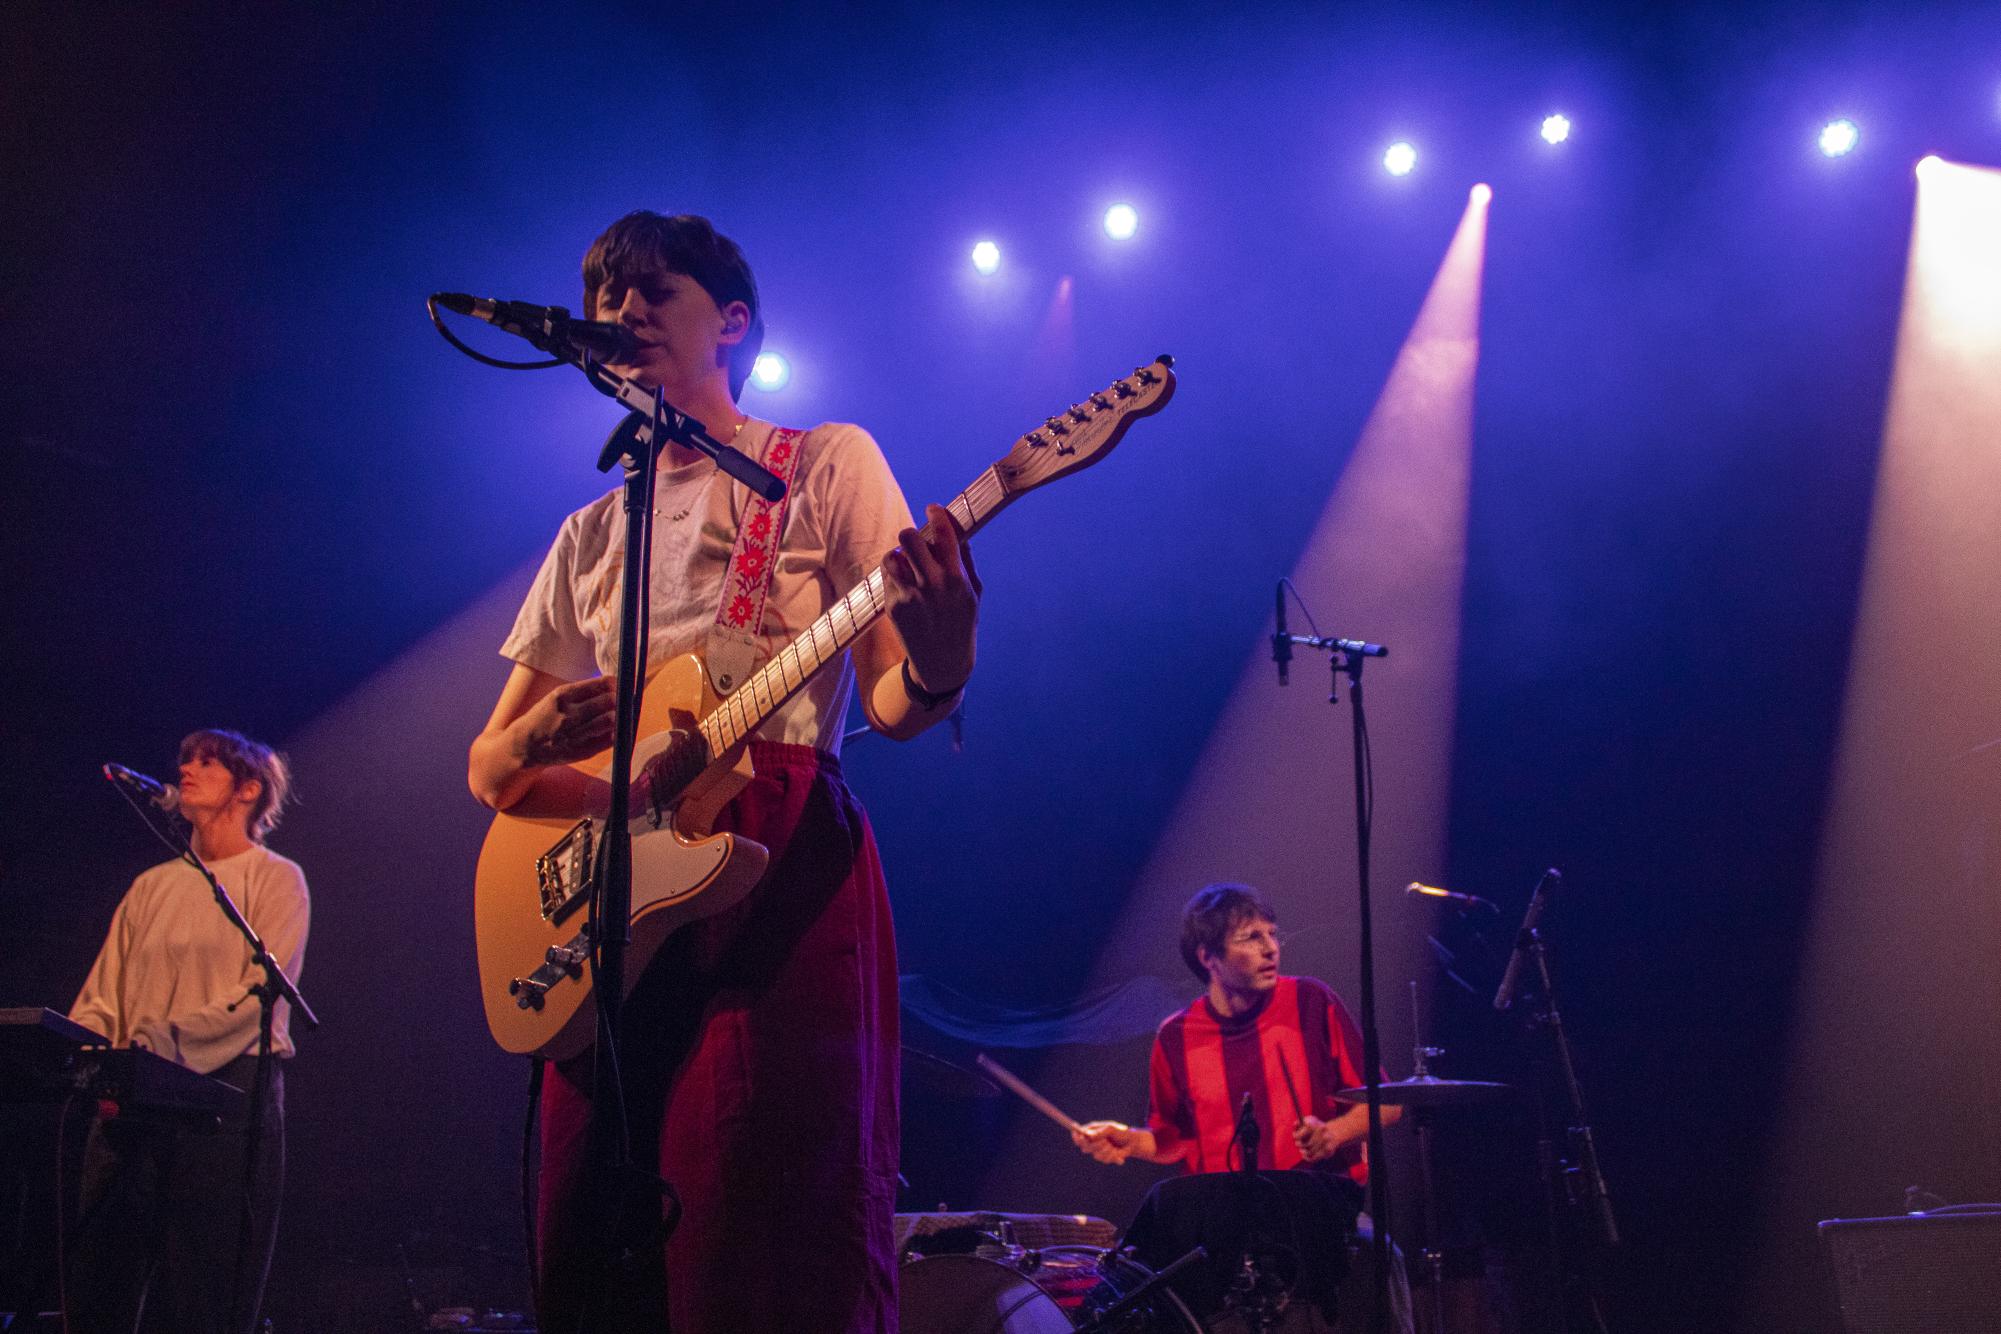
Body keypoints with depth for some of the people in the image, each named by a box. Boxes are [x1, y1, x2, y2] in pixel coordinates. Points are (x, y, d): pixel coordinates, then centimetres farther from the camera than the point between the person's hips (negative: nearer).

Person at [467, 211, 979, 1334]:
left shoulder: (825, 465, 7)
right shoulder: (593, 535, 20)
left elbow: (894, 706, -1)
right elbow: (489, 766, 20)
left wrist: (938, 665, -26)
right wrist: (542, 738, -5)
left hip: (784, 867, -5)